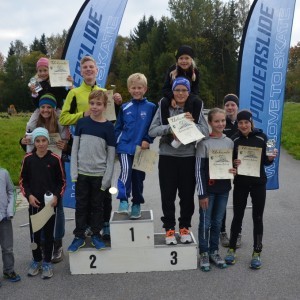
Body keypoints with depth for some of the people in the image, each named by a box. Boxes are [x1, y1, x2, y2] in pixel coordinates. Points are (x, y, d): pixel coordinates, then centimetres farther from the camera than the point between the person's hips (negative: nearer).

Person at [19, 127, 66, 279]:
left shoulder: (55, 159, -7)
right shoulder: (28, 158, -3)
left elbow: (62, 181, 0)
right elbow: (23, 181, 5)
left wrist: (56, 196, -13)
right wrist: (29, 195, -9)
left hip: (50, 203, -1)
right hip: (34, 203, 1)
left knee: (48, 233, 8)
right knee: (34, 233, 11)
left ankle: (47, 262, 23)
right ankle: (36, 260, 30)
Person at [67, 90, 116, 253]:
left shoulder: (108, 126, -4)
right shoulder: (82, 122, 1)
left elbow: (111, 154, -4)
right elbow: (75, 148, 3)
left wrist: (107, 178, -7)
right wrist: (73, 172, -4)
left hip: (99, 174, -1)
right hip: (82, 173, 1)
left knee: (97, 206, 11)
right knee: (81, 205, 9)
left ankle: (96, 235, 24)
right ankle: (79, 236, 21)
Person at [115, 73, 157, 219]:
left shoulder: (151, 107, 1)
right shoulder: (124, 108, 6)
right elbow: (117, 127, 12)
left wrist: (147, 140, -11)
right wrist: (117, 142, 2)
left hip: (142, 149, 0)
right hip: (125, 148, 0)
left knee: (138, 177, 9)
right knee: (126, 171, -22)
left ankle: (136, 205, 24)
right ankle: (123, 202, -17)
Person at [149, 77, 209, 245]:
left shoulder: (196, 108, 2)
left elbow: (205, 131, -4)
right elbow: (152, 130, -7)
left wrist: (192, 123, -20)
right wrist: (170, 128, -22)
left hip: (188, 157, 1)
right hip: (167, 157, 0)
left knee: (187, 195, 9)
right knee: (168, 195, 6)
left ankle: (185, 227, 27)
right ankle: (169, 228, 22)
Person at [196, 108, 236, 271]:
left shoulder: (229, 142, 5)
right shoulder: (204, 143, -9)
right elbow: (199, 169, -10)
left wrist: (234, 170, -6)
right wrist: (202, 194, -13)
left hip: (223, 188, 4)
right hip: (208, 189, -4)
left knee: (217, 222, 14)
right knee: (205, 223, 5)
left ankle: (214, 251, 29)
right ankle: (204, 253, 21)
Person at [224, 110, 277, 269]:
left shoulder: (261, 137, -5)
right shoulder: (234, 139, -5)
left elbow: (265, 161, 2)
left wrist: (271, 158, -18)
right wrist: (233, 163, -19)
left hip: (258, 183, 0)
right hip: (240, 183, 0)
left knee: (257, 218, 8)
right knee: (237, 216, 8)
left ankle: (257, 253, 21)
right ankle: (232, 249, 24)